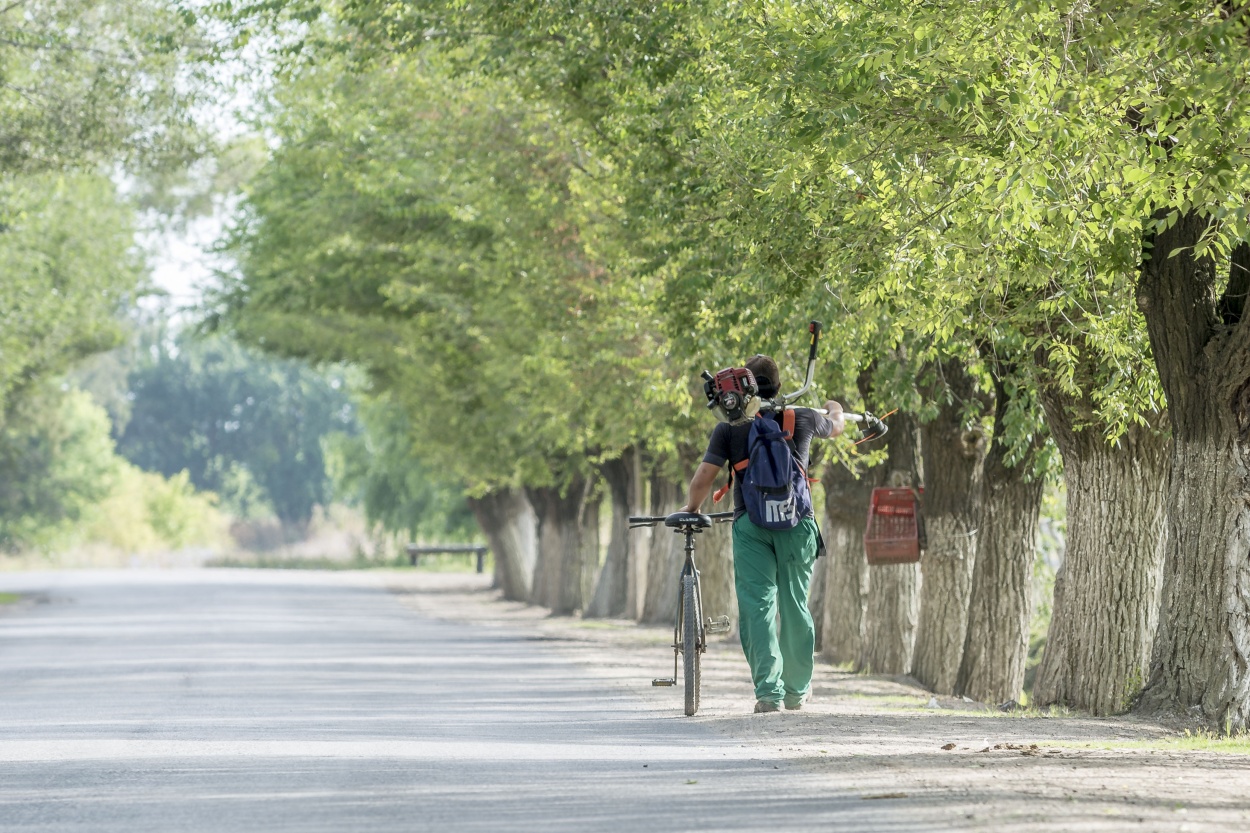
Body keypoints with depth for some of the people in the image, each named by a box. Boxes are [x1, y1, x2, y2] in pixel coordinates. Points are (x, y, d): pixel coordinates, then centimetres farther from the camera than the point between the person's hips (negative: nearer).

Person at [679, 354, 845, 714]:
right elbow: (837, 428, 32)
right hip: (796, 522, 1)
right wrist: (835, 410, 55)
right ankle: (797, 690, 19)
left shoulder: (730, 425, 3)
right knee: (795, 607, 10)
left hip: (750, 524, -1)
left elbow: (703, 478, -2)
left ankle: (768, 690, -16)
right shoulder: (804, 418, 9)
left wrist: (691, 508, 17)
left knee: (757, 606, -4)